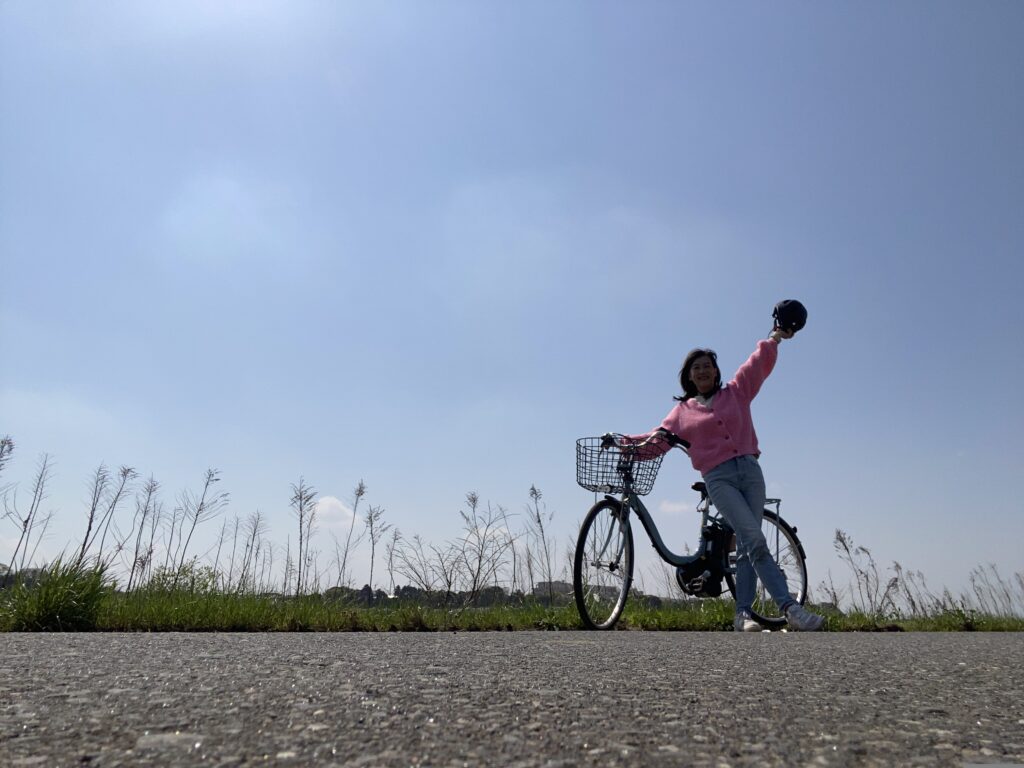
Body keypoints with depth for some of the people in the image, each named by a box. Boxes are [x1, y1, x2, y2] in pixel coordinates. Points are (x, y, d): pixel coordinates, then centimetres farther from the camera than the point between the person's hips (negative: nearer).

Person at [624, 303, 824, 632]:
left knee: (746, 546, -1)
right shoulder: (683, 411, 13)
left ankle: (743, 614, 2)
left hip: (750, 471, 3)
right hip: (718, 478, -3)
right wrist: (631, 441, -11)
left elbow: (759, 364, 17)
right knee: (754, 540, -18)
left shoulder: (736, 392, 18)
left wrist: (776, 337, 10)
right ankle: (790, 608, -23)